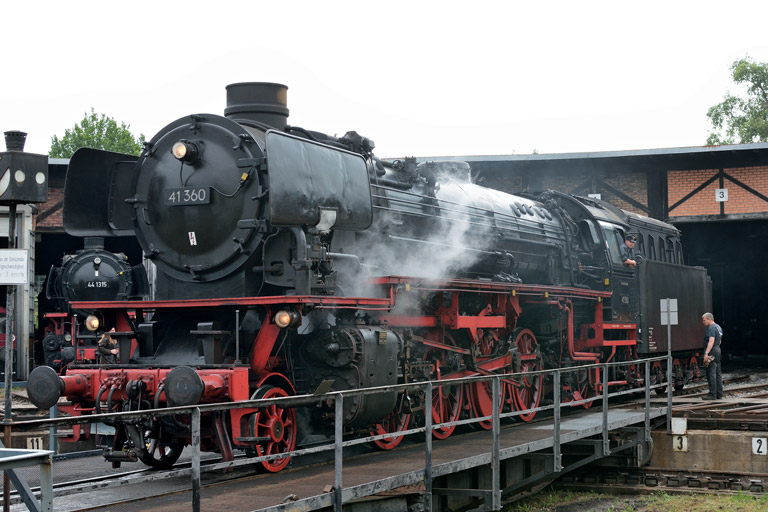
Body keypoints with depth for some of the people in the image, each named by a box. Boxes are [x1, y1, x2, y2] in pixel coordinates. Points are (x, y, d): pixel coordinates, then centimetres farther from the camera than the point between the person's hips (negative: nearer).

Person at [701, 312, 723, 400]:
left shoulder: (711, 328, -14)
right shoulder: (718, 327, 19)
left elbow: (711, 341, -25)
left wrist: (706, 353, -30)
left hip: (712, 352, -10)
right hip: (718, 351, 10)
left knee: (711, 374, -10)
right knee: (718, 374, 12)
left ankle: (712, 395, -12)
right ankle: (719, 394, 15)